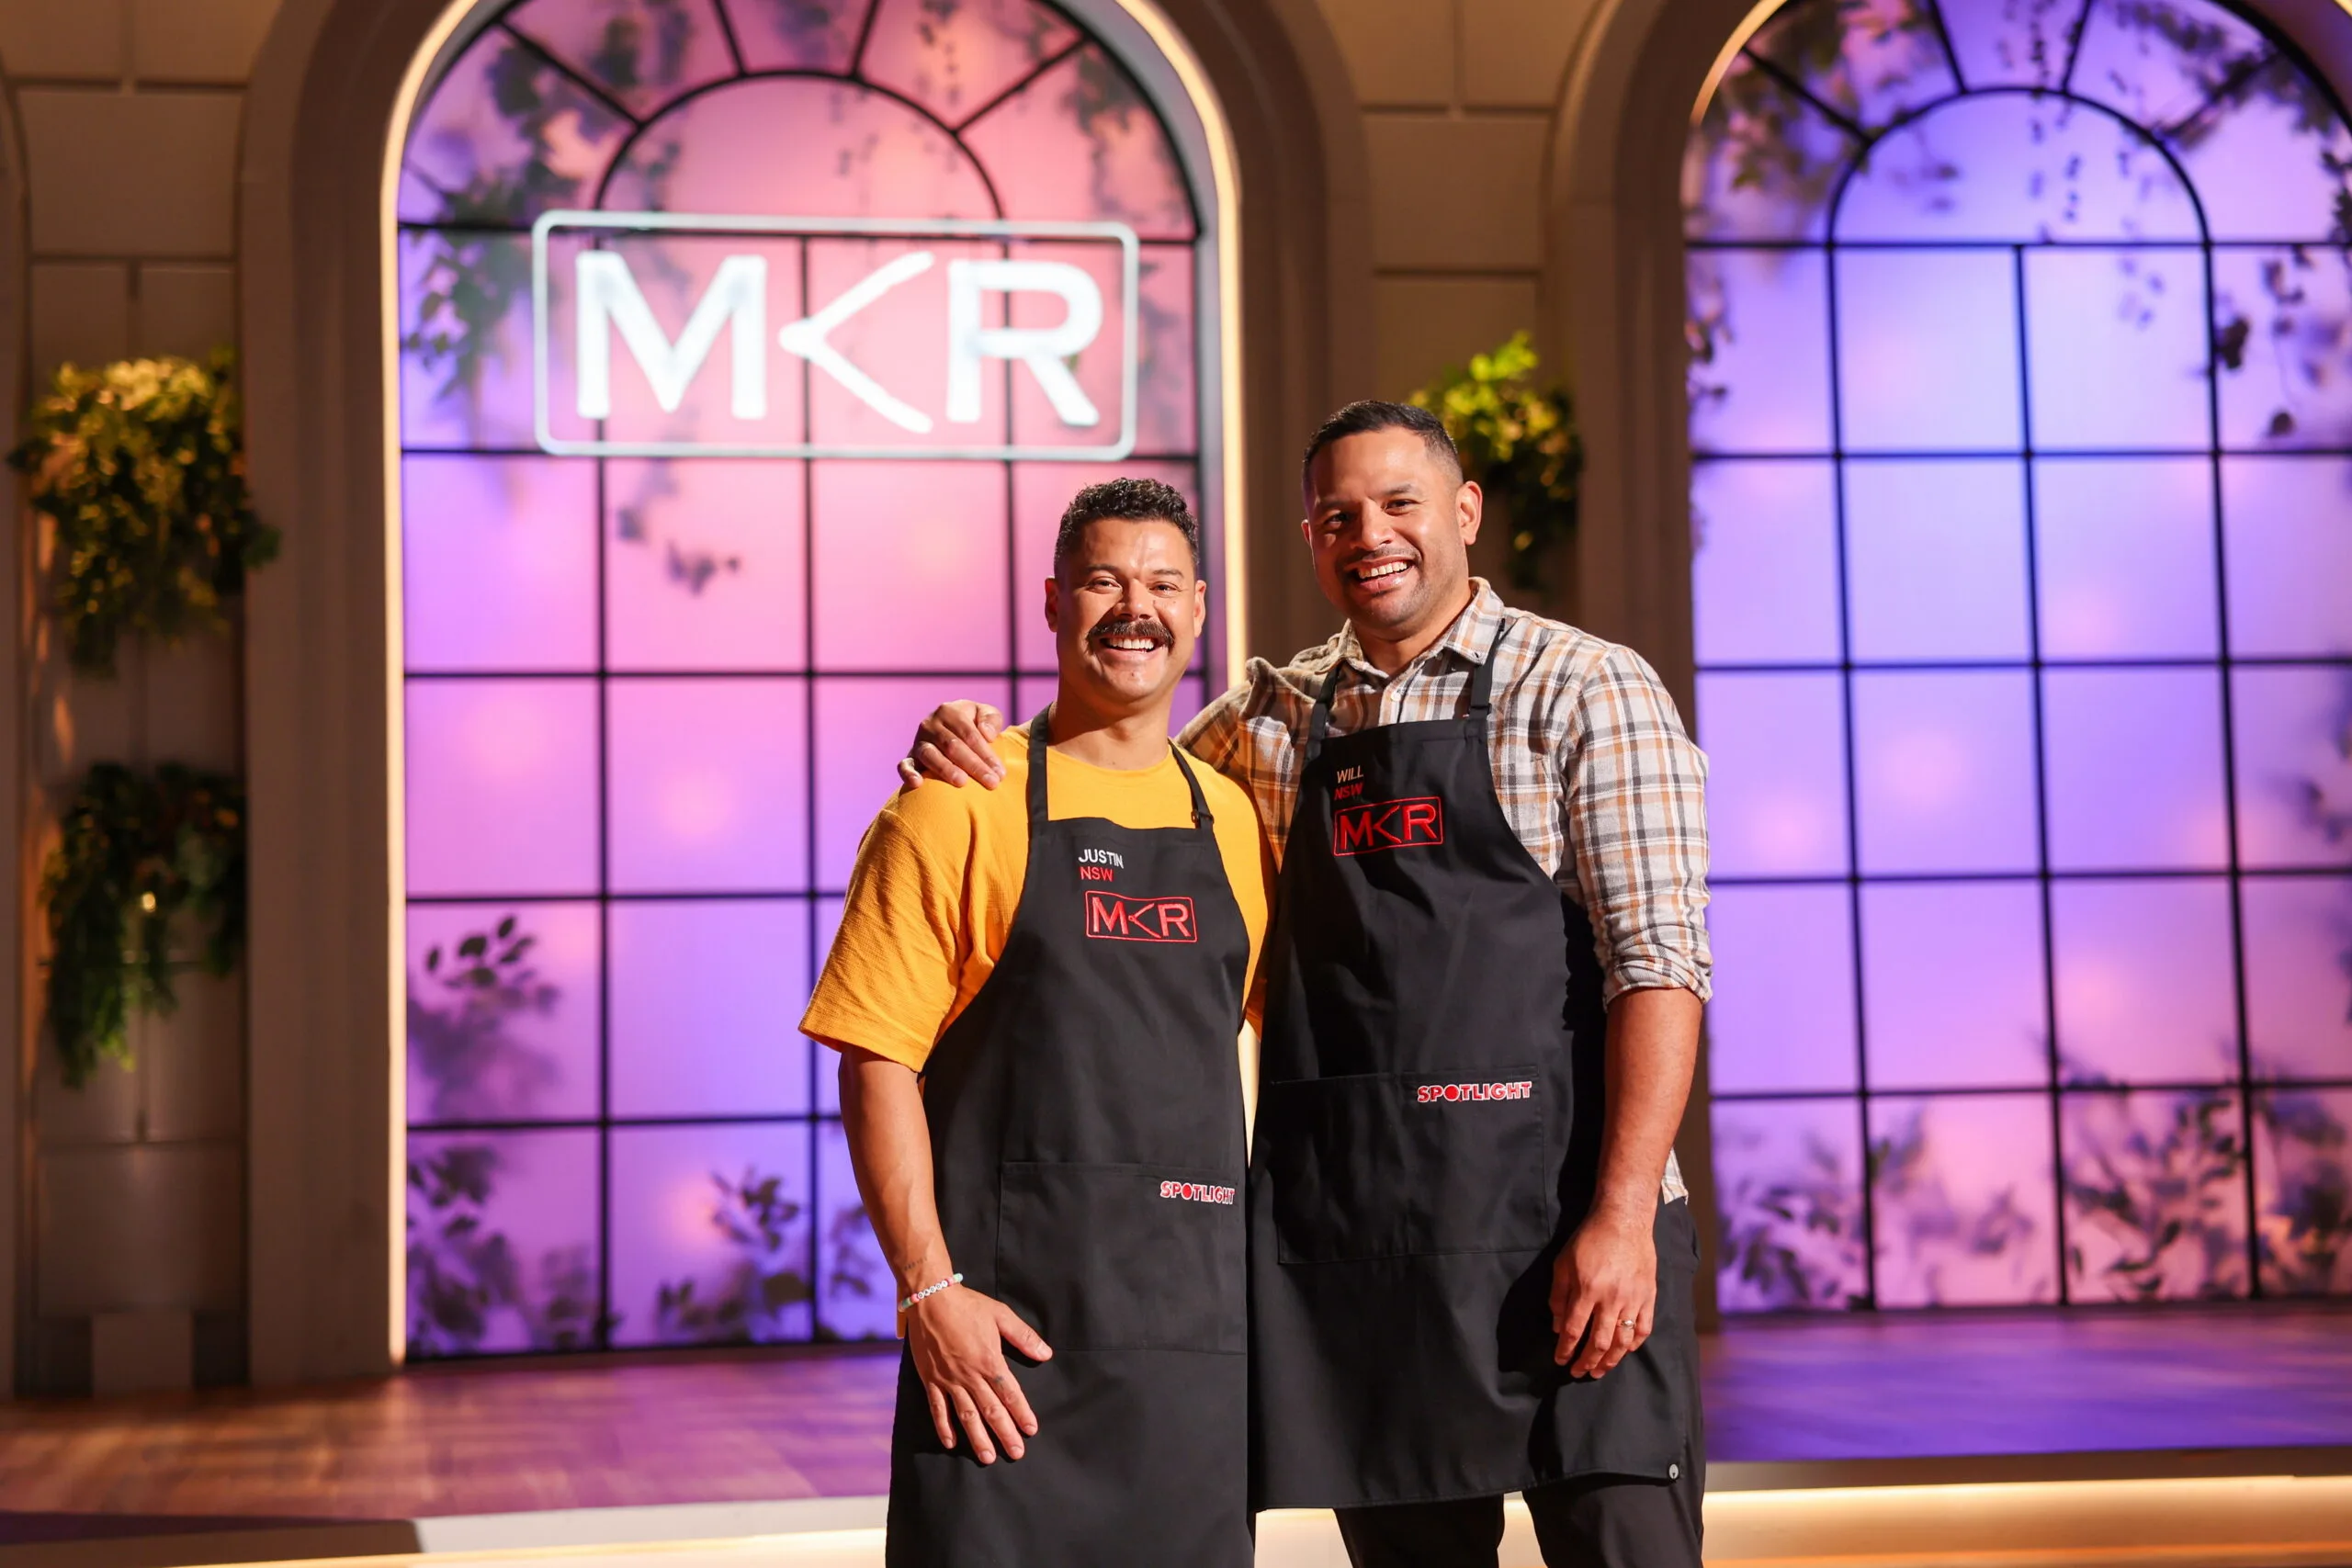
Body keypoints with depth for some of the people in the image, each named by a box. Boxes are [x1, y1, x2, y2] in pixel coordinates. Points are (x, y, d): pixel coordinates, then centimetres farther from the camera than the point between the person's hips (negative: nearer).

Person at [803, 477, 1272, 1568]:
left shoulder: (1236, 823, 11)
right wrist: (927, 1288, -15)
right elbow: (877, 1059, -7)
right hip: (1007, 1320, -4)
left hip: (1202, 1327, 4)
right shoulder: (960, 811, -3)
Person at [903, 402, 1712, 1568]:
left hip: (1557, 1218, -4)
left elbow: (1657, 961, -9)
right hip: (1352, 1225, 5)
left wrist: (1621, 1214, -18)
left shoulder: (1588, 691, -1)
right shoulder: (1273, 717, 15)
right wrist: (972, 750, 3)